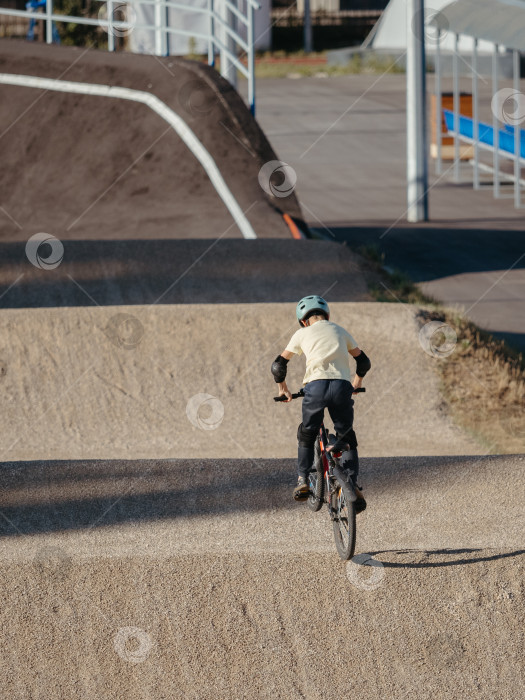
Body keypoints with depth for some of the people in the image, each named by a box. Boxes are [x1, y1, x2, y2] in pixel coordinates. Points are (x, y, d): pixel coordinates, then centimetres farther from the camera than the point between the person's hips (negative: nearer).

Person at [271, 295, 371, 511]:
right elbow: (363, 362, 34)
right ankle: (353, 484, 1)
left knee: (306, 435, 21)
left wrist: (283, 388, 38)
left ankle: (302, 481, 12)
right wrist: (357, 381, 53)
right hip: (342, 386, 1)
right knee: (347, 438, 15)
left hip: (316, 386, -1)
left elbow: (278, 365, 22)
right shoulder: (340, 331, 25)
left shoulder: (302, 333, 20)